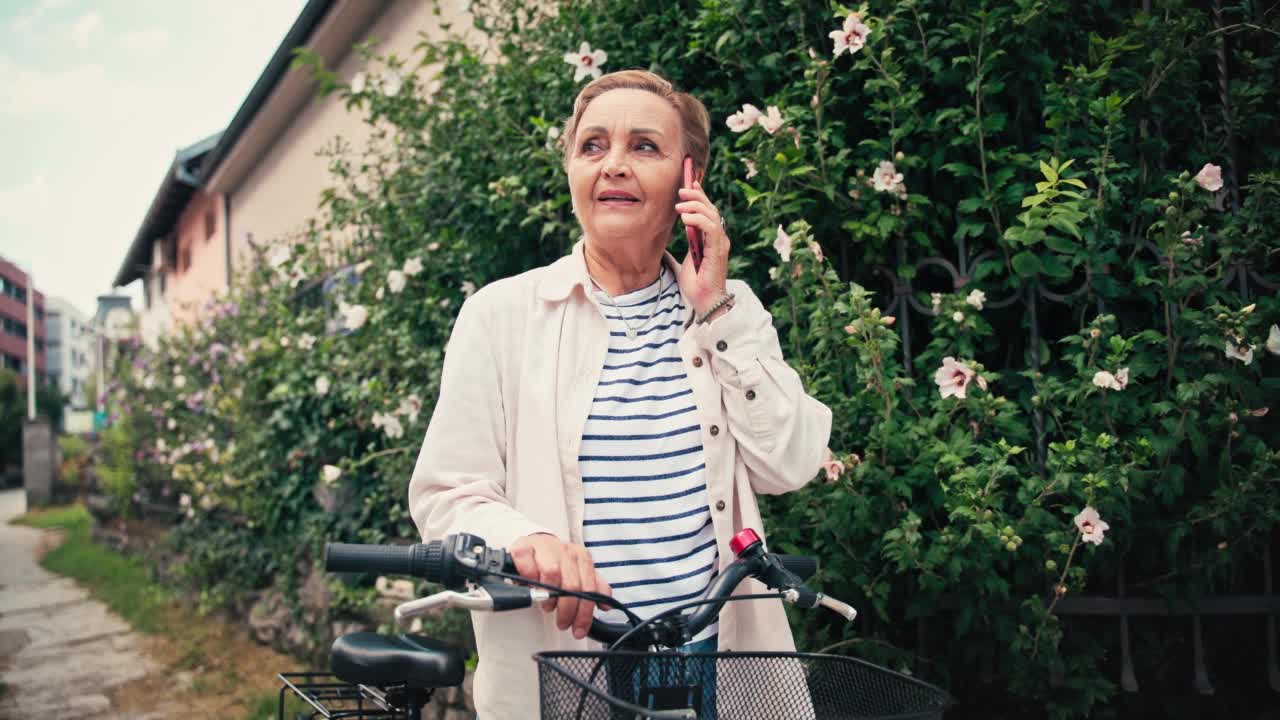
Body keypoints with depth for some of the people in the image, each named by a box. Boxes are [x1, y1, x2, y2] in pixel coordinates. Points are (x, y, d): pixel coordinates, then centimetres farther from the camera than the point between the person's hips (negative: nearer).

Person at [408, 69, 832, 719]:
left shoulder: (729, 311, 6)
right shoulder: (501, 312, -2)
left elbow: (788, 467, -6)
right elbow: (445, 494, -5)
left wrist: (714, 309, -9)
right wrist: (523, 538, -26)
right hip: (555, 653, -2)